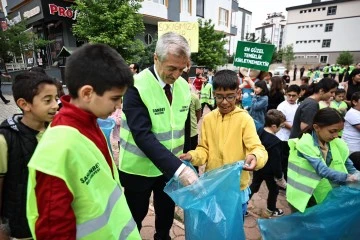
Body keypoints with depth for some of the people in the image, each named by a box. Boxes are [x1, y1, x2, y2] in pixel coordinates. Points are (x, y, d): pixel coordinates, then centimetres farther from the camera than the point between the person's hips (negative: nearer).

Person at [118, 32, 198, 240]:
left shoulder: (184, 86, -2)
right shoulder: (137, 87, -21)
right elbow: (143, 136, -28)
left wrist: (185, 162, 4)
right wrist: (179, 168, -34)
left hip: (172, 167, 5)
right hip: (139, 168, -4)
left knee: (167, 213, 23)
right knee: (136, 216, 18)